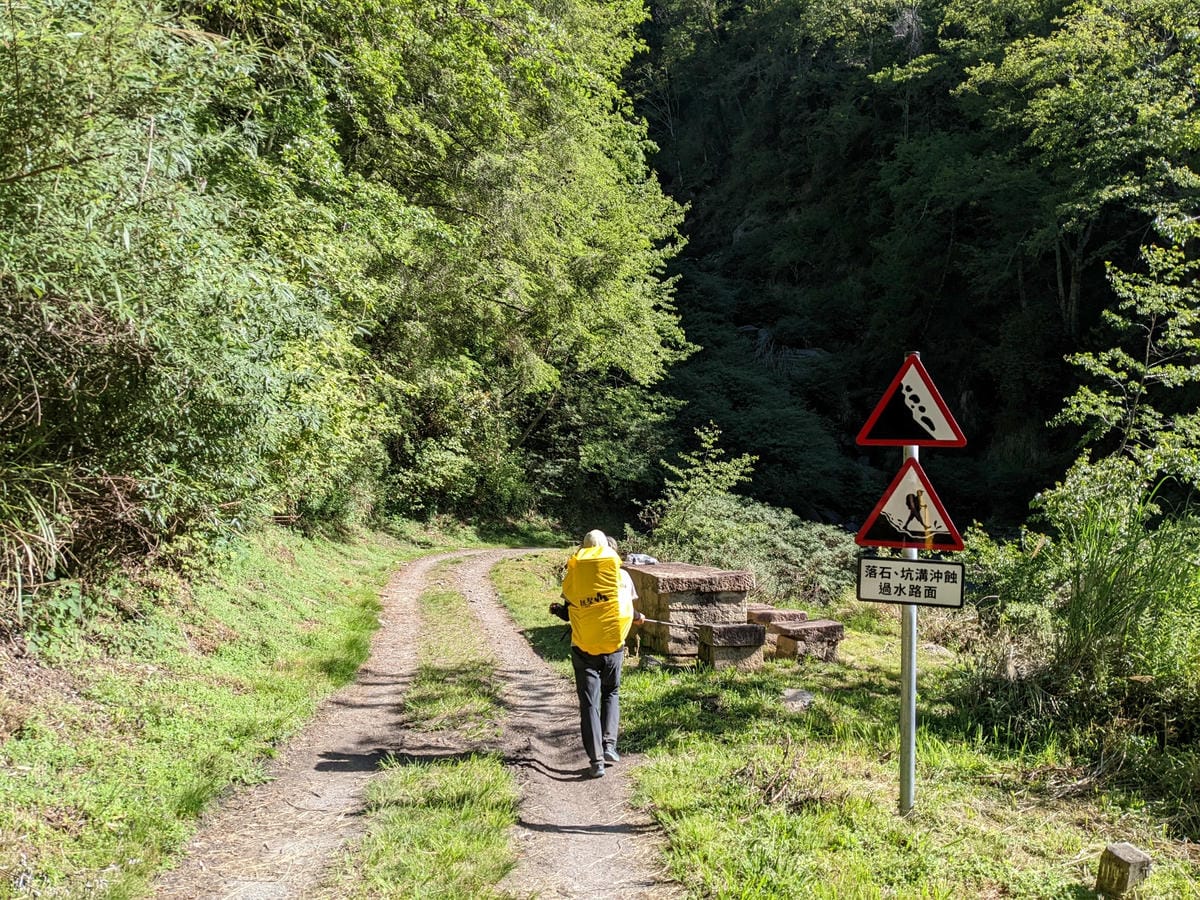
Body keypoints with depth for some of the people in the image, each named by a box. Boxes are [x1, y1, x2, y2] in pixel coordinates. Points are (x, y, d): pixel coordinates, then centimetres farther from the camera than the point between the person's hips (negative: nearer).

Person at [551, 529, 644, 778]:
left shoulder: (573, 576, -4)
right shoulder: (621, 575, -5)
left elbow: (568, 613, 2)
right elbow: (628, 610, 0)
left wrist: (557, 610, 23)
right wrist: (637, 617, 21)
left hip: (583, 648, -1)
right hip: (613, 645, 1)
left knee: (589, 703, 6)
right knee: (611, 694, 22)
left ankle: (596, 759, 1)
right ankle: (609, 745, 9)